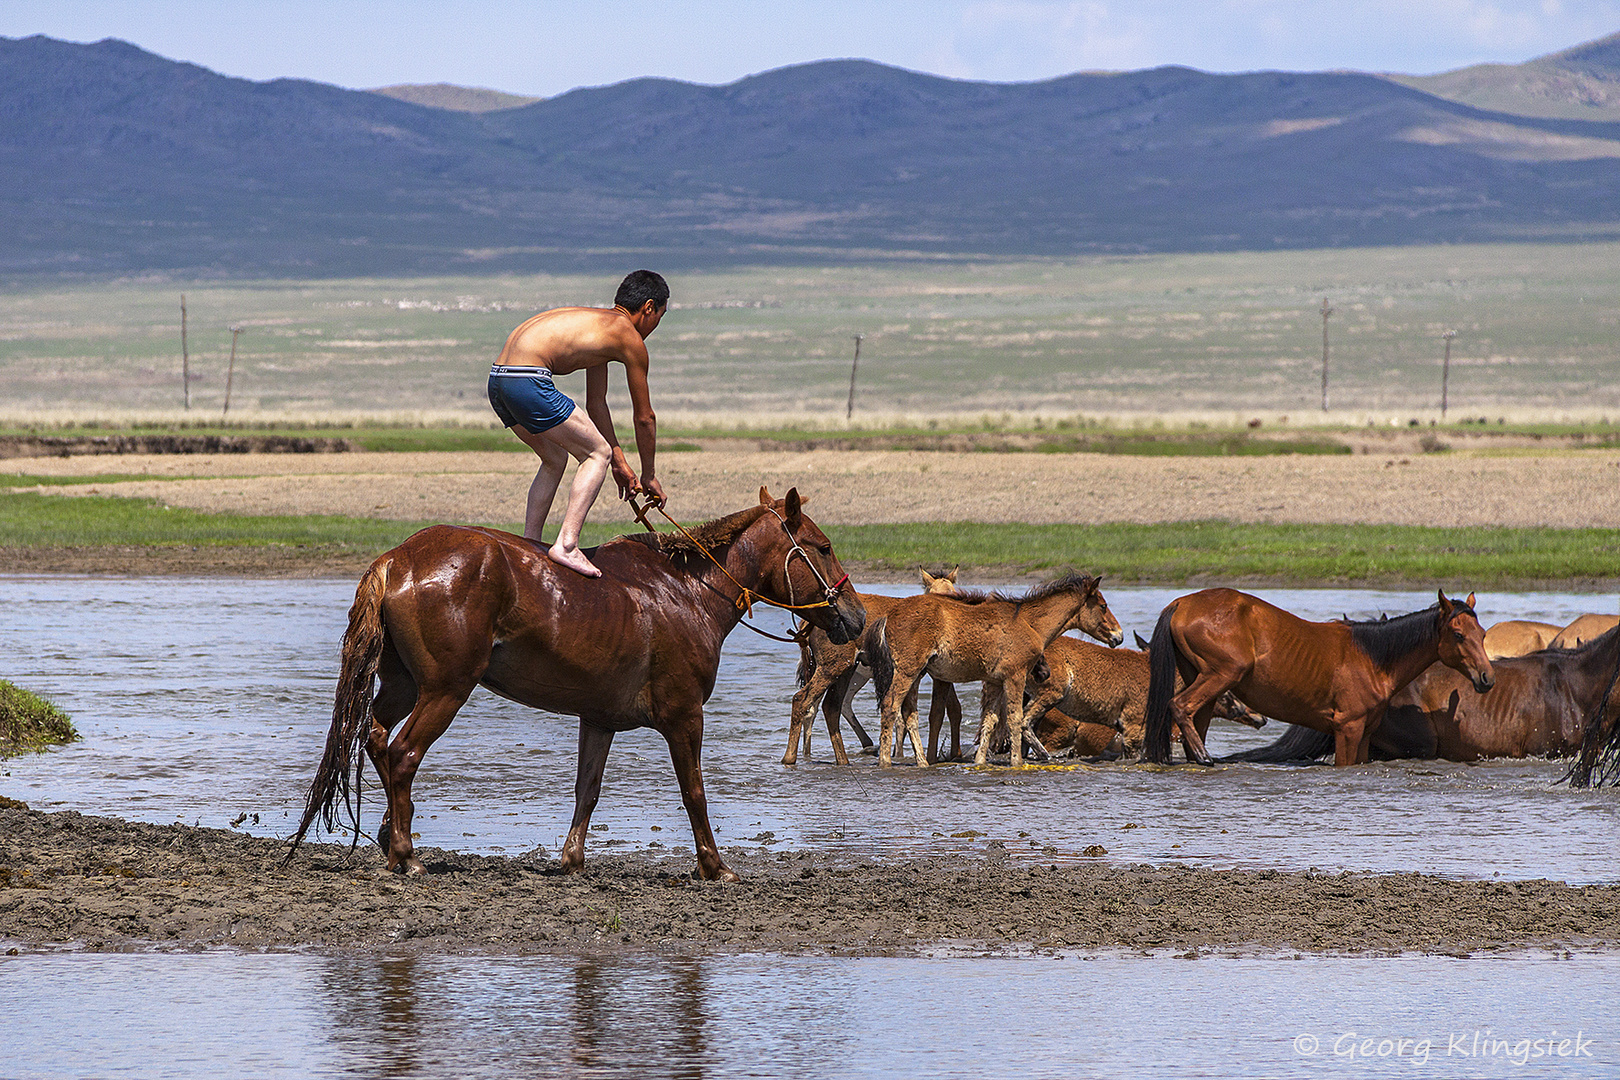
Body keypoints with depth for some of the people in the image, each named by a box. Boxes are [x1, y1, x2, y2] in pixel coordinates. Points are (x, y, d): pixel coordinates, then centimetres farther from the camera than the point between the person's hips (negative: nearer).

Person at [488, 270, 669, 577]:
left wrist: (620, 463, 38)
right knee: (598, 453, 1)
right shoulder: (630, 338, 2)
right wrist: (648, 476, 22)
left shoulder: (601, 325, 29)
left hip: (499, 380, 9)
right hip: (528, 380, -9)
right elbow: (644, 418, 9)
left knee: (555, 458, 27)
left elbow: (596, 404, 36)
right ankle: (565, 545, -10)